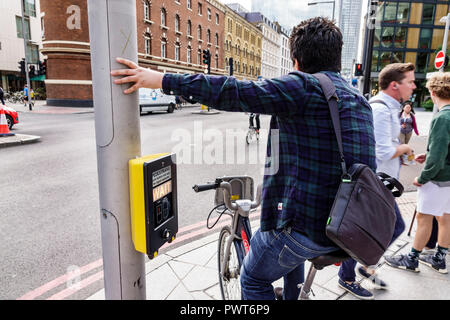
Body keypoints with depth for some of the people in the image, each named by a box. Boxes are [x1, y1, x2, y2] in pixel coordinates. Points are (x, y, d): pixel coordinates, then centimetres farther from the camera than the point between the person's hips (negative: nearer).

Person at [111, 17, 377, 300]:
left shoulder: (304, 86, -15)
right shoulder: (360, 99, 11)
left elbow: (234, 92, -22)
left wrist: (162, 79, -15)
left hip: (309, 226, -8)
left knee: (254, 280, 17)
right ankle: (293, 294, 51)